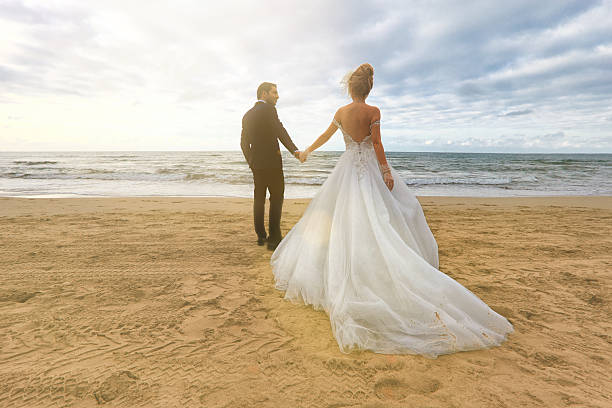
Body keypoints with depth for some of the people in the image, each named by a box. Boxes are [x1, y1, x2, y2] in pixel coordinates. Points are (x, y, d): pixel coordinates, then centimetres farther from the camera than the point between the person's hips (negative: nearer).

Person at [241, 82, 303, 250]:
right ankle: (274, 238, -2)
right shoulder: (268, 108, -7)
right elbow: (280, 130, -23)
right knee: (276, 197, -1)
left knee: (259, 198, 14)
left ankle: (261, 236, 22)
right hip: (271, 161, -7)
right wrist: (294, 150, -32)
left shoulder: (247, 115, 15)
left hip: (256, 162, 7)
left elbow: (244, 142, 17)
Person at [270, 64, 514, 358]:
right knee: (375, 217, 1)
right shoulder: (373, 111, -5)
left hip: (347, 169, 3)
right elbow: (376, 143, -12)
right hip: (370, 168, -3)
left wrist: (307, 151, 35)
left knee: (340, 215, 9)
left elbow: (325, 136, 18)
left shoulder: (341, 112, 6)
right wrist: (386, 171, -7)